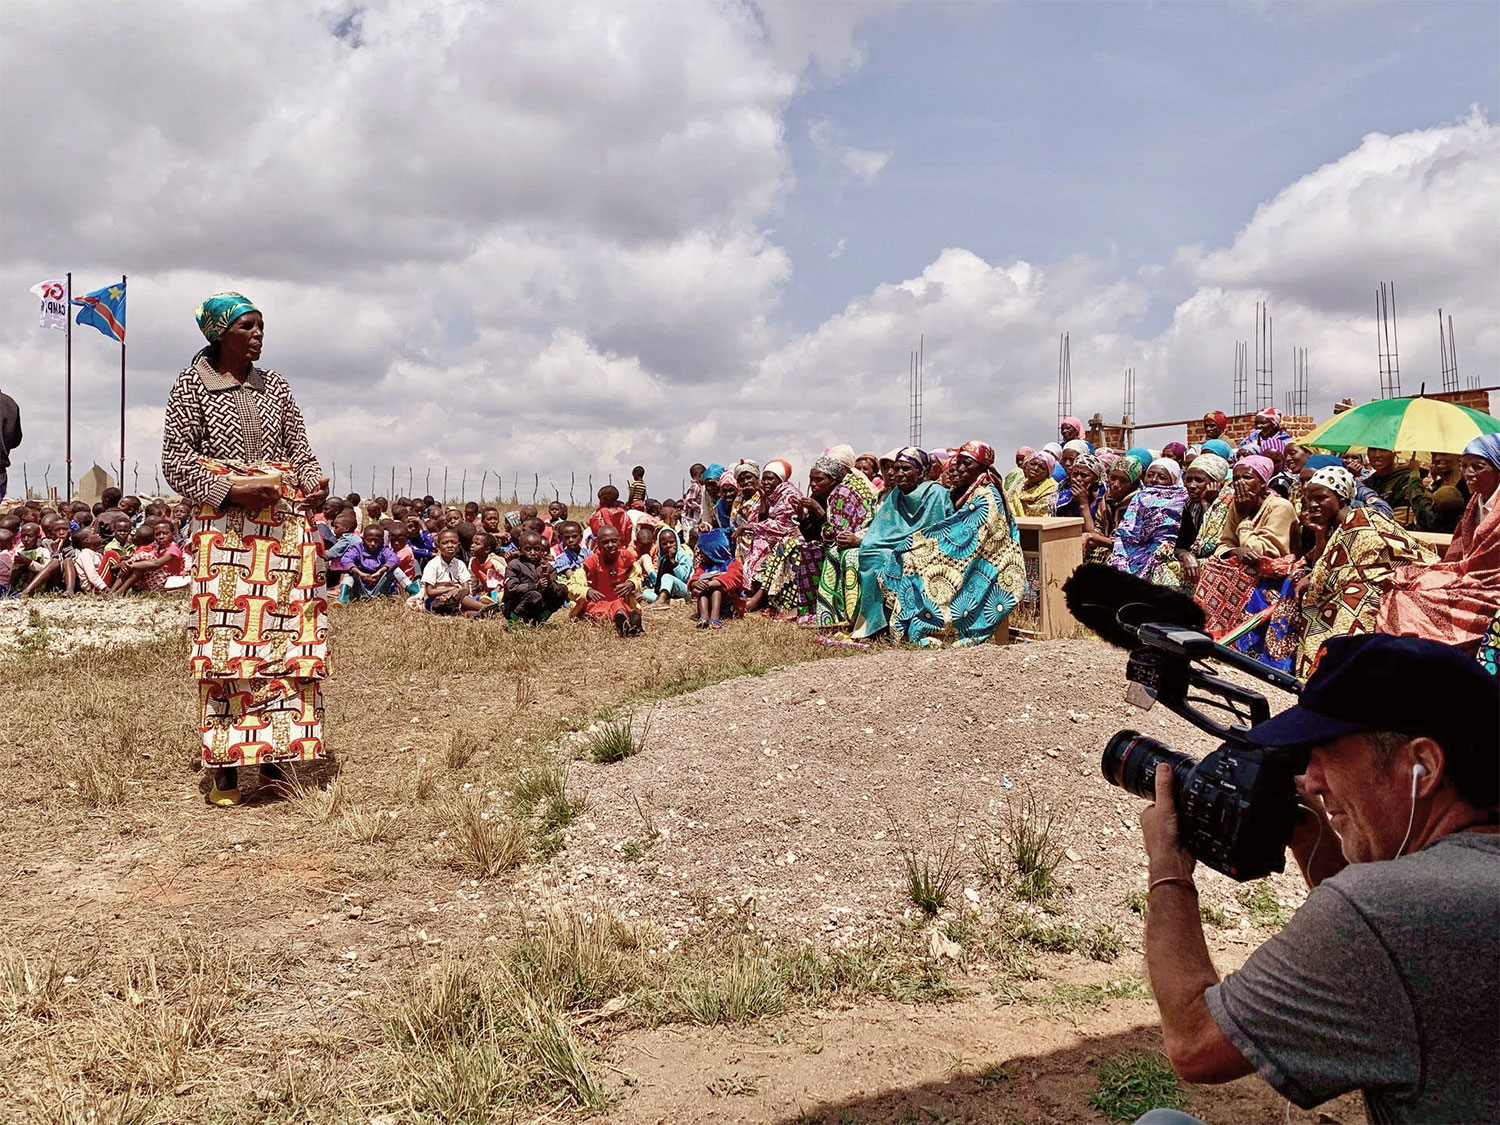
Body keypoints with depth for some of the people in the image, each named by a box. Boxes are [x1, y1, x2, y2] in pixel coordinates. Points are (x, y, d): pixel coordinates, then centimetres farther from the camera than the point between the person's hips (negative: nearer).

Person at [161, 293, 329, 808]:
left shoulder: (274, 385, 15)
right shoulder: (192, 385, 4)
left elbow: (299, 447, 15)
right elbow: (176, 461, -1)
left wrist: (315, 483, -6)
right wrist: (230, 492, -14)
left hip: (286, 524, 4)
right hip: (224, 528, -4)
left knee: (285, 637, -1)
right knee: (226, 640, -6)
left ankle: (273, 758, 6)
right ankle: (225, 767, -1)